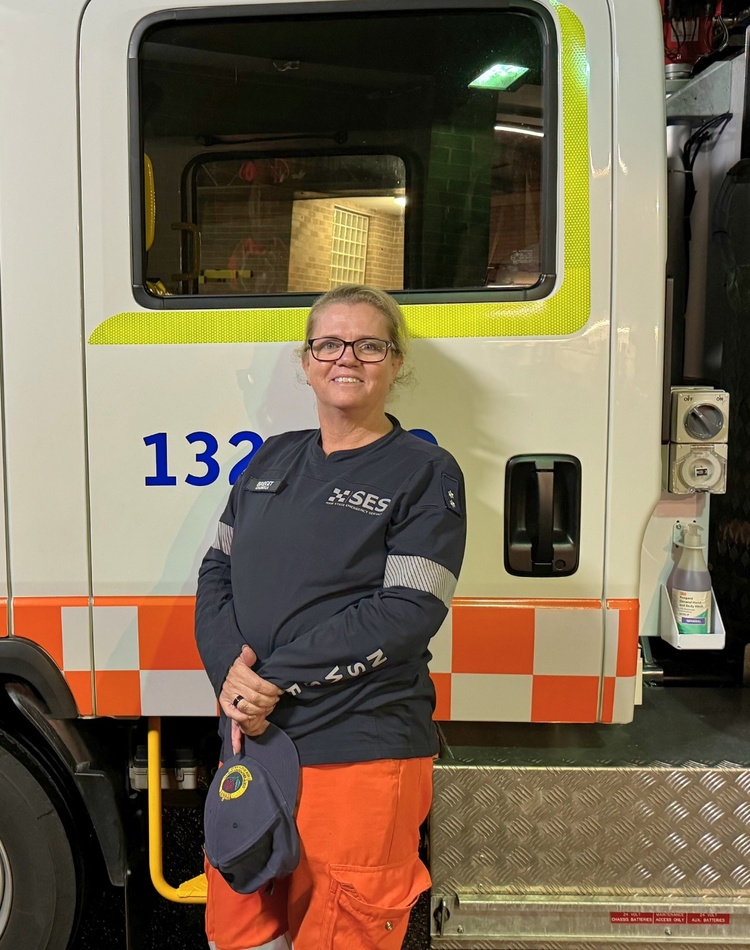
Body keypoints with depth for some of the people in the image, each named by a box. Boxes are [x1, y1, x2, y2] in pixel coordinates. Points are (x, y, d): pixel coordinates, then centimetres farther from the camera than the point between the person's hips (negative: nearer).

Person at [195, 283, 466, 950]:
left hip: (359, 752, -5)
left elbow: (408, 612, -15)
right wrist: (230, 675, -9)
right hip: (252, 741, 6)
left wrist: (277, 677, -16)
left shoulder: (426, 473, -6)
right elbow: (218, 571, 9)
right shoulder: (272, 460, 11)